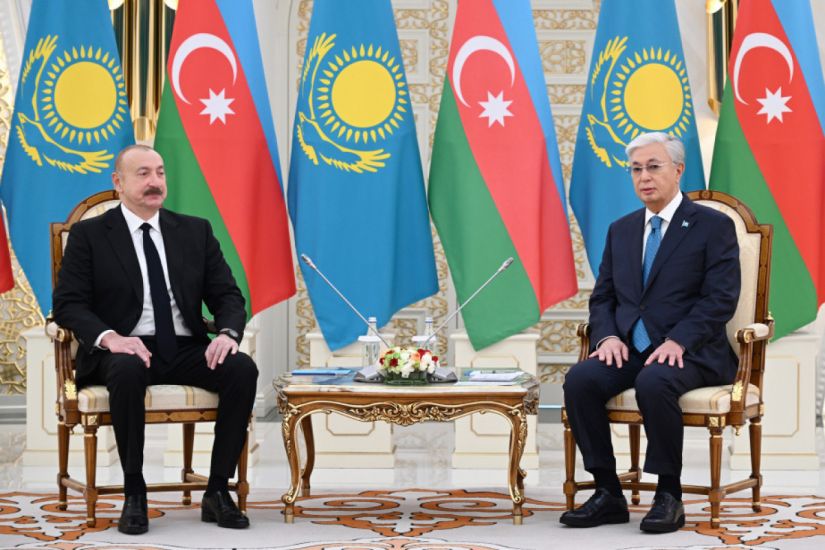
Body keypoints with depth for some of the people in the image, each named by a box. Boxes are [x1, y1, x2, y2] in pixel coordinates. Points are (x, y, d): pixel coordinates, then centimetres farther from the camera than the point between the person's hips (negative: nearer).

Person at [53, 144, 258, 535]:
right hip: (125, 350, -3)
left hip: (186, 351, 3)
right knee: (127, 371, -39)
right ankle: (134, 494, -23)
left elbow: (227, 295, 10)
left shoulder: (196, 231, 14)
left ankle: (218, 491, -18)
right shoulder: (88, 235, 5)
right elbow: (67, 303, -3)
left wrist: (227, 333, -14)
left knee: (242, 368, -27)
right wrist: (109, 337, -23)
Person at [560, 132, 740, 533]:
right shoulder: (621, 230, 17)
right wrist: (608, 336, -7)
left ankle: (669, 496, -21)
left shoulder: (713, 226, 0)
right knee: (579, 379, -24)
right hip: (629, 348, 5)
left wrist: (677, 341, -21)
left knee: (653, 383, -37)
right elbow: (602, 297, 15)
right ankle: (608, 493, -15)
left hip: (689, 352, -5)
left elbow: (720, 299, -9)